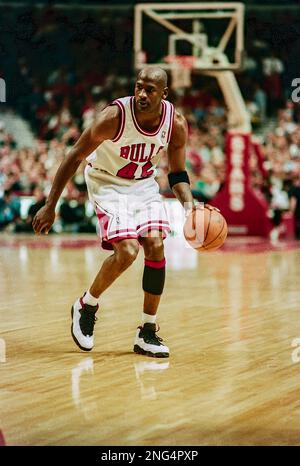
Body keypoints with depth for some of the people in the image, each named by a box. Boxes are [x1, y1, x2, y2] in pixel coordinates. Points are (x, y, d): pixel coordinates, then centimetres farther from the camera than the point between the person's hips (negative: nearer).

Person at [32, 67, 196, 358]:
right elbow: (75, 157, -19)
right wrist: (50, 206, -17)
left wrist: (189, 206, -20)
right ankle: (86, 306, 6)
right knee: (127, 252, -20)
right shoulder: (115, 116, -28)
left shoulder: (176, 123, -16)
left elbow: (177, 174, -1)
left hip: (143, 183, 5)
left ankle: (148, 332, 0)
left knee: (155, 245, -10)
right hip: (107, 183, -4)